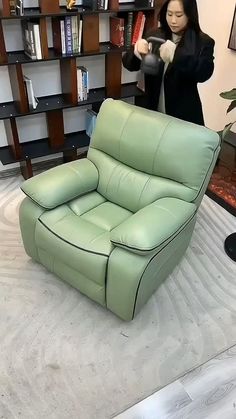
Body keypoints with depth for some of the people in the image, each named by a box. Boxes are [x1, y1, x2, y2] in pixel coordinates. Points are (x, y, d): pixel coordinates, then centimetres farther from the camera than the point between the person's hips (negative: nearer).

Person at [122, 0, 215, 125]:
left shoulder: (203, 42, -6)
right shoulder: (155, 36, 3)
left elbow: (204, 73, -23)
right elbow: (129, 64, 0)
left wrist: (176, 55, -37)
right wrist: (136, 50, -23)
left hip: (183, 114, -3)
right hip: (153, 110, 3)